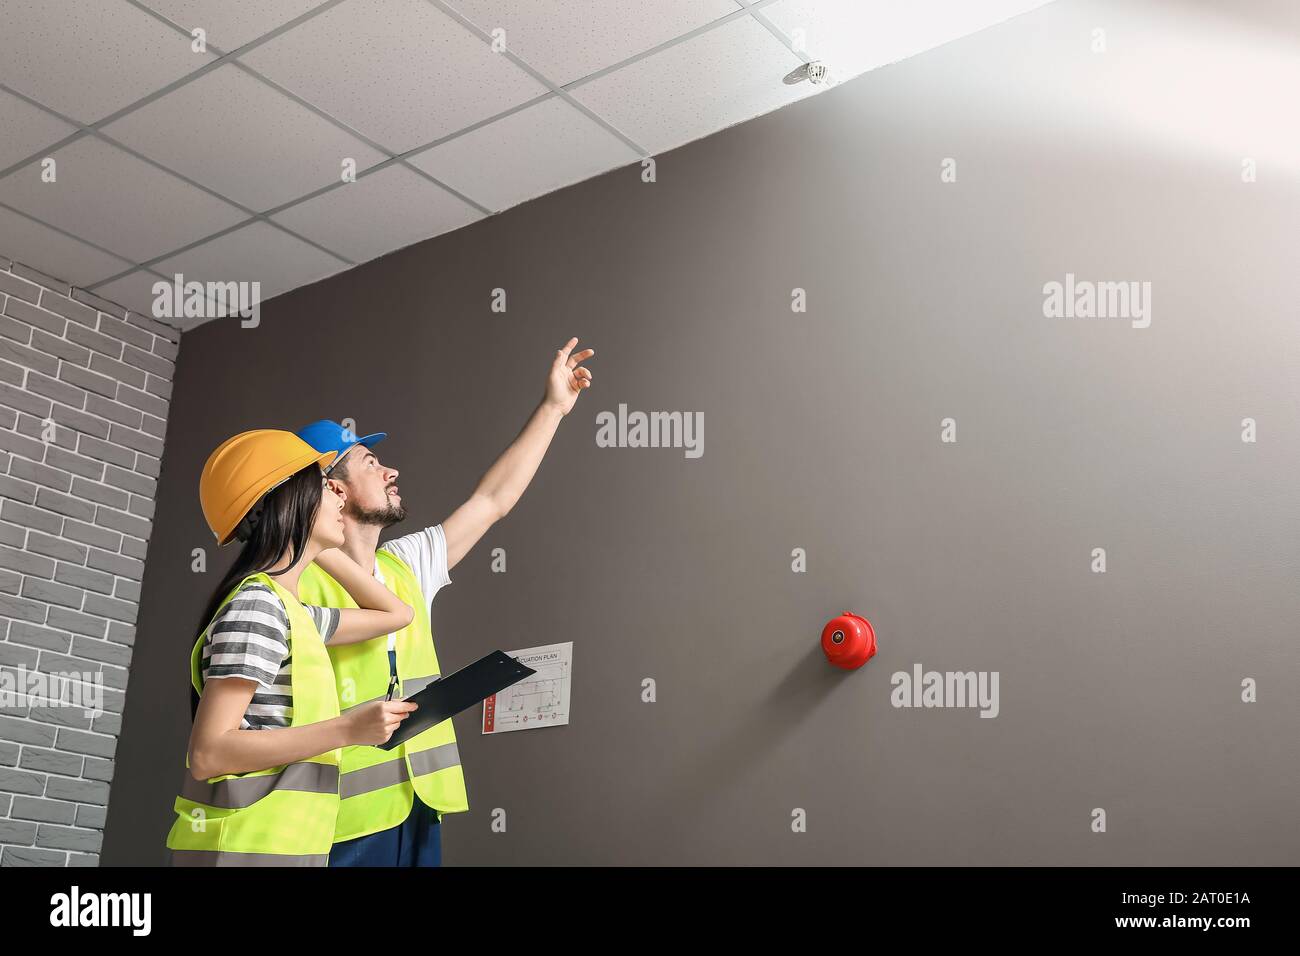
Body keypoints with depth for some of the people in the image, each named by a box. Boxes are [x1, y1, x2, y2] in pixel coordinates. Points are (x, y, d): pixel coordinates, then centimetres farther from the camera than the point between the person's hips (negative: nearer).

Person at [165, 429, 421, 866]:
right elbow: (207, 754, -21)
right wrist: (347, 730, -23)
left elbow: (395, 613, 27)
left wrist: (321, 546, 18)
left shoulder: (291, 613, 13)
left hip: (284, 848, 9)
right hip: (246, 849, -9)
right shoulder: (256, 604, -15)